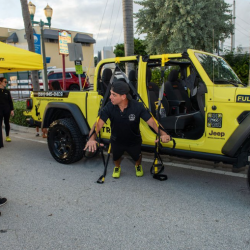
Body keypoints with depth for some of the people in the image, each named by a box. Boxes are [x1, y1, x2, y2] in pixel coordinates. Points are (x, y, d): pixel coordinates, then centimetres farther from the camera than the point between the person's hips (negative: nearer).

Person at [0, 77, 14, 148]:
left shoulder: (7, 91, 9)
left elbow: (10, 101, 10)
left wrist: (12, 110, 3)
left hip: (7, 110, 3)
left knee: (7, 123, 13)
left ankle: (7, 136, 33)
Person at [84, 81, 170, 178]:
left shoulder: (137, 106, -31)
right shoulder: (109, 107, -28)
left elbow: (151, 121, -32)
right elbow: (99, 123, -33)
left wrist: (162, 134, -50)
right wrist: (92, 138, -52)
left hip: (134, 141, -1)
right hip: (116, 141, 1)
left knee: (137, 157, 25)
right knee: (116, 158, 26)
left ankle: (138, 166, 63)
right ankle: (117, 167, 63)